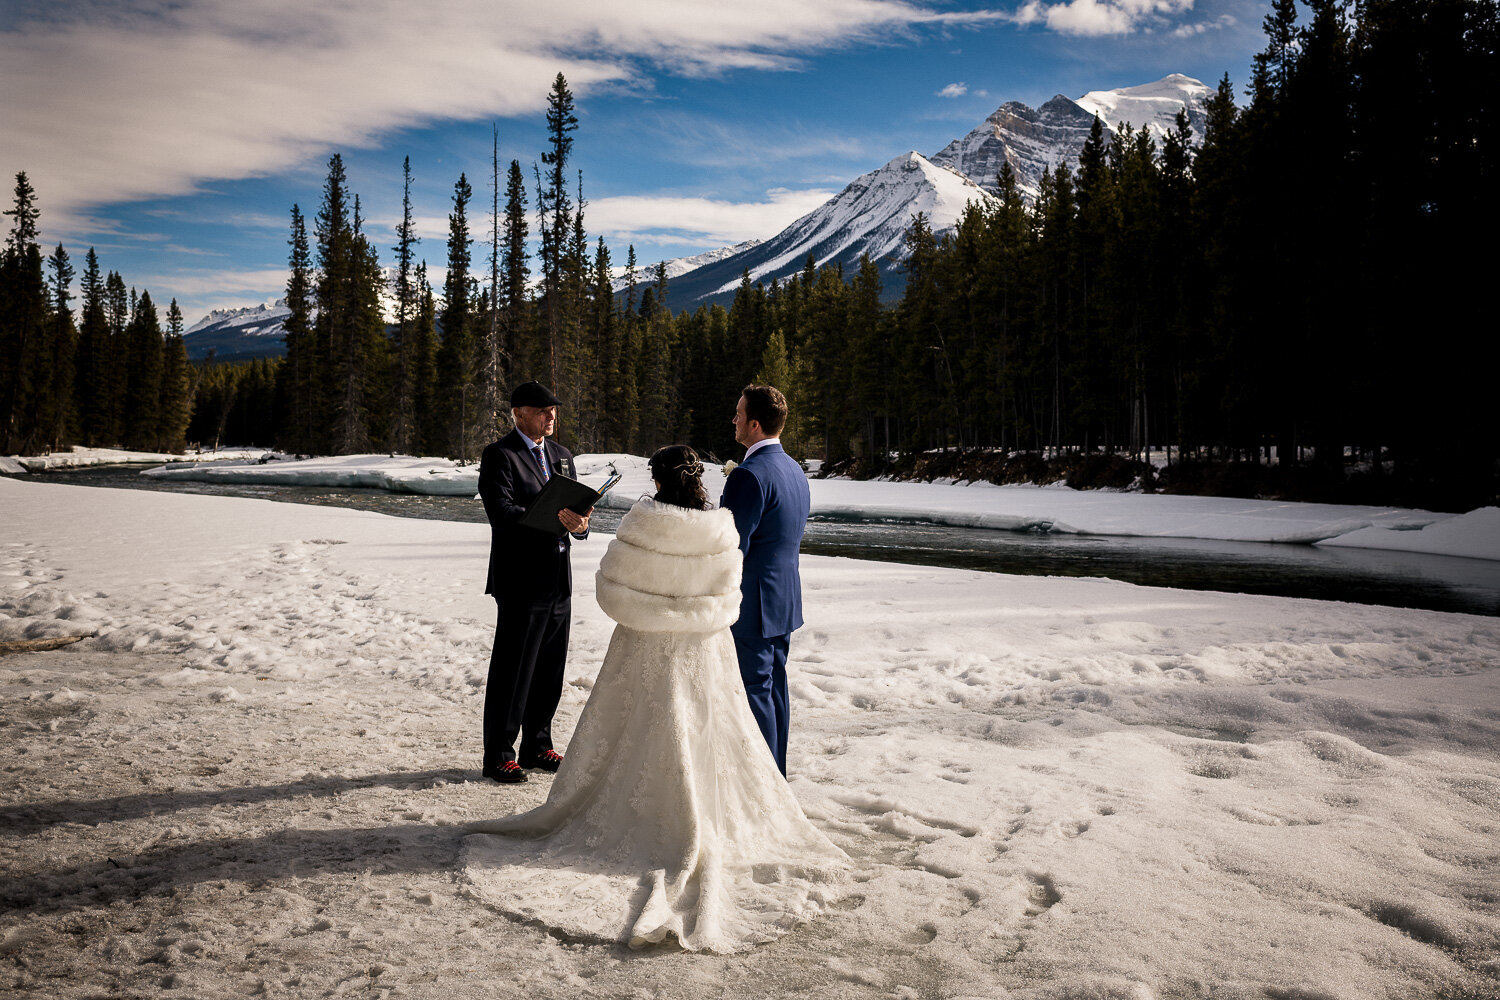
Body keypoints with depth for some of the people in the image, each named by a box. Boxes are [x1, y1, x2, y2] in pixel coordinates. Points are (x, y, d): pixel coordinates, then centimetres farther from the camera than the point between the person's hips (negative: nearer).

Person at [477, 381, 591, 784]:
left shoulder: (561, 455, 16)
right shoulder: (499, 456, -7)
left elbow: (575, 509, 12)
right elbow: (502, 513, -19)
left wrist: (579, 524, -11)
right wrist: (553, 519, -30)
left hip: (558, 582, 7)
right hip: (521, 581, -7)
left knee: (550, 670, 14)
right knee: (512, 670, -1)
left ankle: (537, 746, 27)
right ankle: (498, 755, 11)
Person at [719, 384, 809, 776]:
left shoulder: (749, 475, -21)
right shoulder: (794, 469, 9)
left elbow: (732, 548, -22)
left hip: (752, 604, -10)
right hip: (785, 599, 10)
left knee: (754, 690, -1)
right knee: (774, 685, 17)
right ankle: (776, 776, 29)